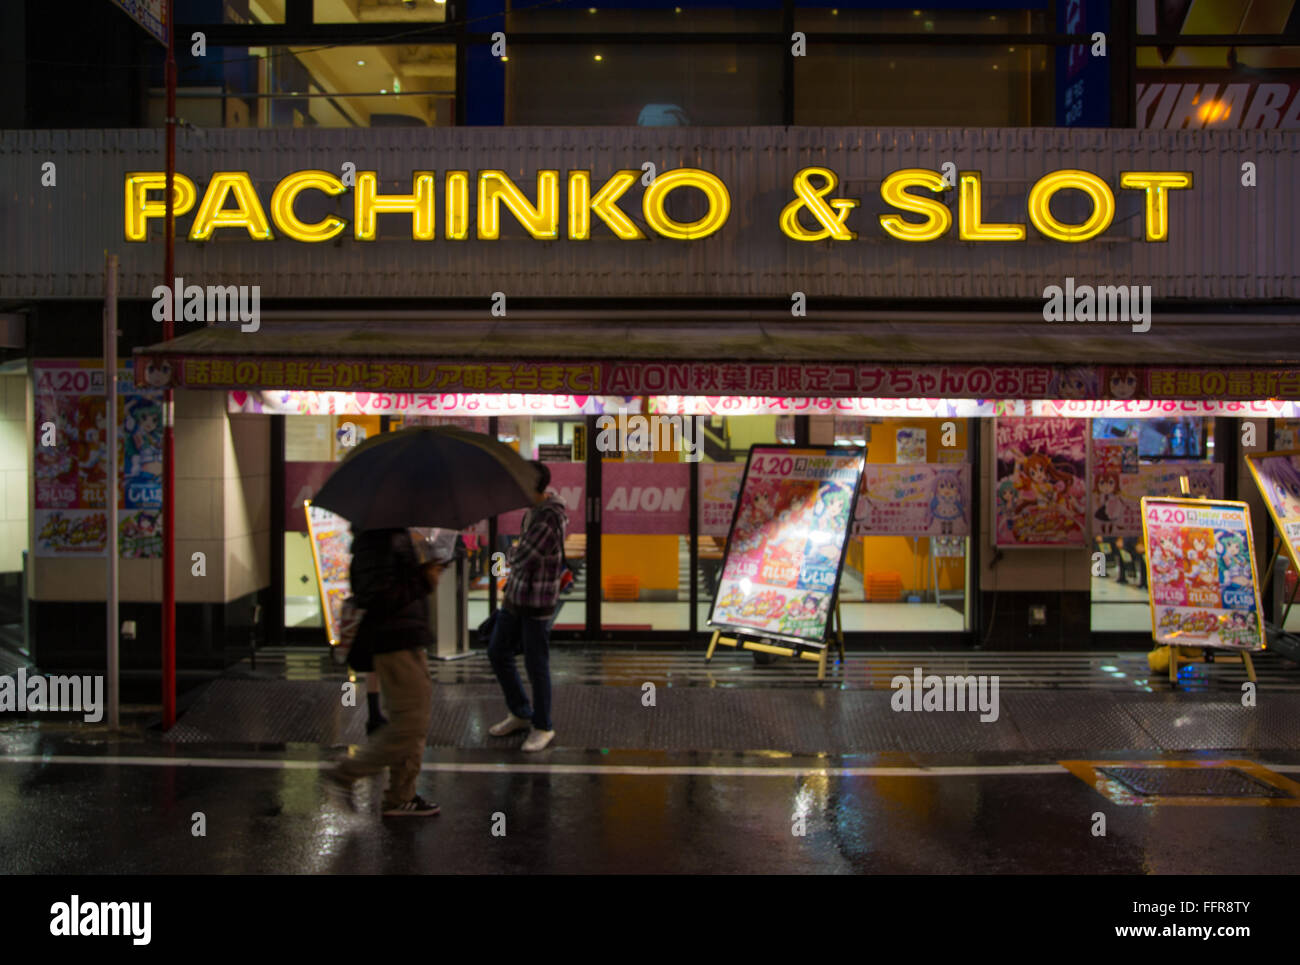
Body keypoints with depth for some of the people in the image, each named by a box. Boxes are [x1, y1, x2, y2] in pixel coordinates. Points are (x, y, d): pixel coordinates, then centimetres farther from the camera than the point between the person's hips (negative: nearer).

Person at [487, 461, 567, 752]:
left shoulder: (551, 518, -26)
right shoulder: (535, 506, 6)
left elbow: (520, 558, -22)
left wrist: (512, 554, 1)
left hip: (538, 600, -9)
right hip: (515, 595, 9)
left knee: (536, 665, 2)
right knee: (498, 653, 14)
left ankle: (542, 727, 21)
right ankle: (521, 714, 30)